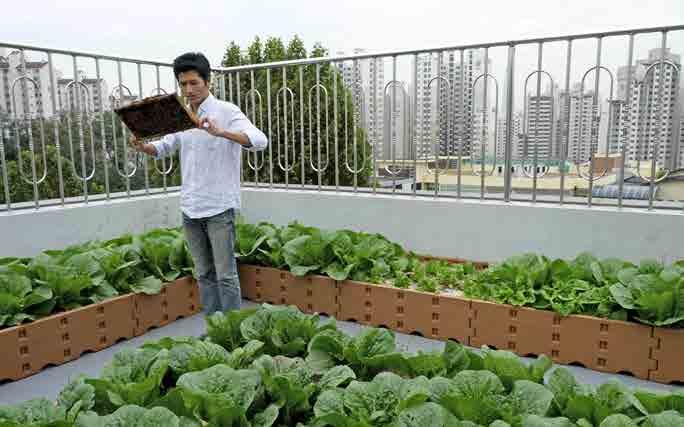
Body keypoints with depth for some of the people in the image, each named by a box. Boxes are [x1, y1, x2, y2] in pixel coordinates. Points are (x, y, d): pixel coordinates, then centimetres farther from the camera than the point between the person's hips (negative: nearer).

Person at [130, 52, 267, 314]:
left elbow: (260, 140, -21)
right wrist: (143, 147, 1)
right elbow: (163, 148, 23)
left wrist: (221, 132, -35)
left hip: (219, 207, -6)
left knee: (225, 274, 0)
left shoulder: (226, 111, -8)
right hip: (190, 208, 6)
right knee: (204, 274, 14)